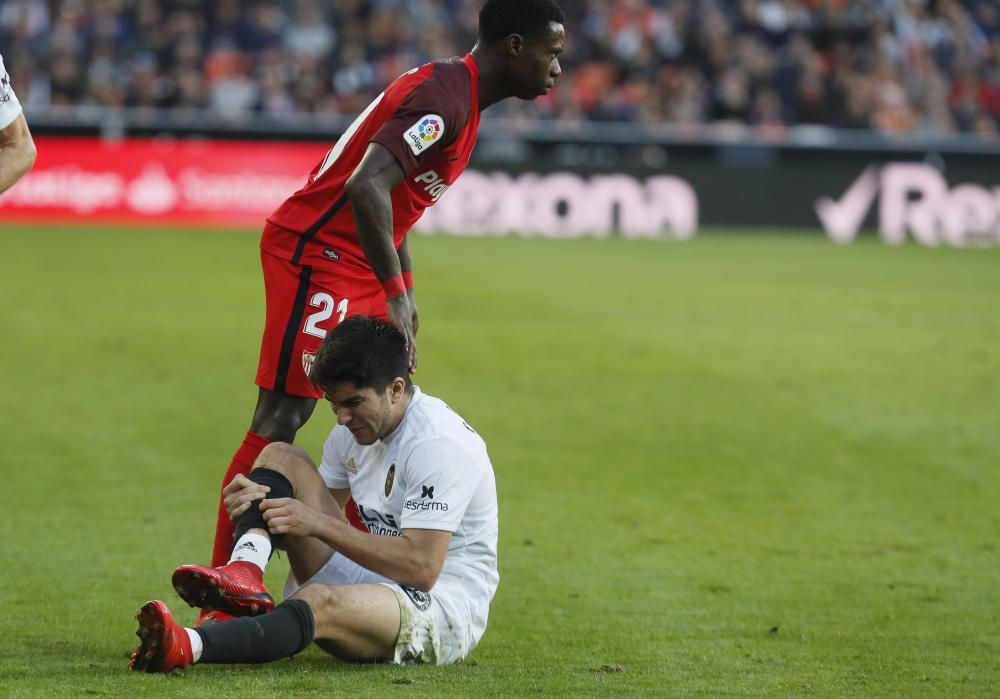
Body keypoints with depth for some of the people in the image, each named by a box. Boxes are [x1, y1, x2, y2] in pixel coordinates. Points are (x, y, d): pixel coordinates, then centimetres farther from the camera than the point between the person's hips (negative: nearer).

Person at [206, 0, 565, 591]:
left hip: (357, 269, 11)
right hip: (314, 255, -11)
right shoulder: (443, 99, -20)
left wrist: (405, 288, 19)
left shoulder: (453, 94, 13)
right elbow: (366, 187, -32)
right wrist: (397, 295, -30)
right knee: (283, 417, -12)